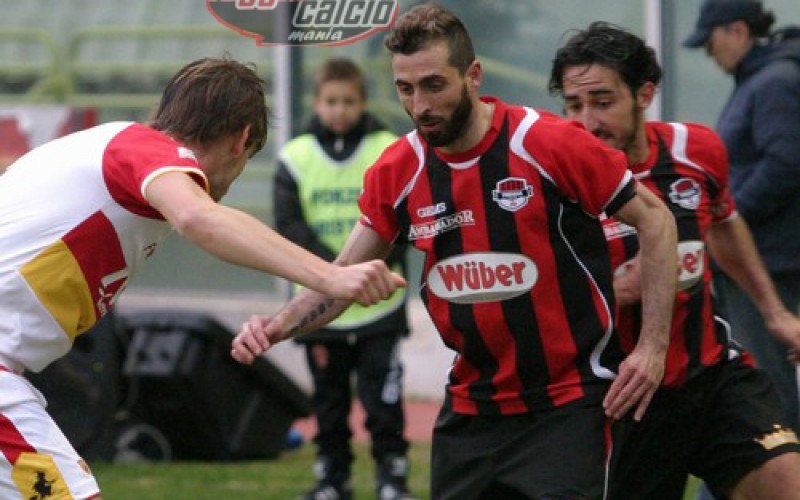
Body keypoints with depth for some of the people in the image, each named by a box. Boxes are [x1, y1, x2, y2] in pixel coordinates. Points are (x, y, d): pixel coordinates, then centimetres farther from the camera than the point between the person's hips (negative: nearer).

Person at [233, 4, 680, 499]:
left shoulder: (549, 143, -14)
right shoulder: (397, 171, 0)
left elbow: (655, 219, -5)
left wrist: (653, 346, -11)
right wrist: (276, 327, -11)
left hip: (569, 402, -5)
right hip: (472, 408, 5)